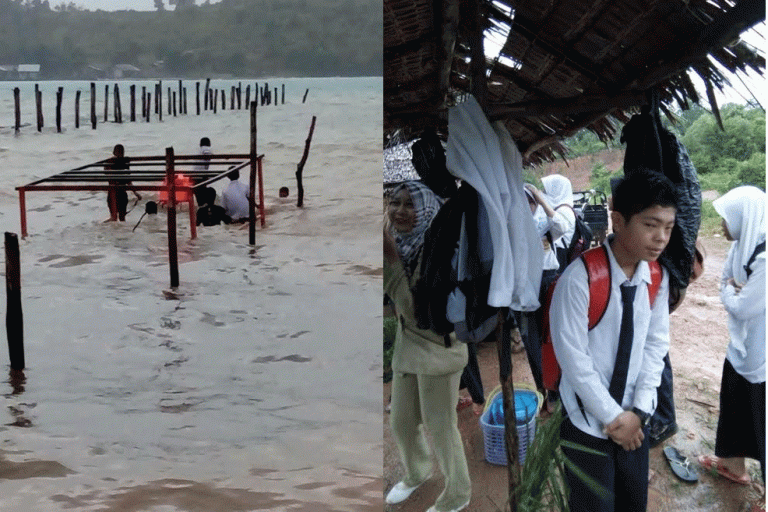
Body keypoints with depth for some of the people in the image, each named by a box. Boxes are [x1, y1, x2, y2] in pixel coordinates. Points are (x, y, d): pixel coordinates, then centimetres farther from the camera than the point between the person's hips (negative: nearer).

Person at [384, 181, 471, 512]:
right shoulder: (399, 244, -3)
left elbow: (414, 309, -26)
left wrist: (391, 260, -29)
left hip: (438, 348, -7)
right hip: (406, 344, 7)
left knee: (440, 426, 7)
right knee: (400, 422, 19)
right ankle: (416, 474, 47)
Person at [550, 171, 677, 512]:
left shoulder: (657, 278, -3)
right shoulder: (580, 279, -22)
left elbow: (656, 345, 3)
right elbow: (573, 358, -19)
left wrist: (639, 410, -6)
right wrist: (612, 417, -13)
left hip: (634, 421, 5)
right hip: (588, 423, -5)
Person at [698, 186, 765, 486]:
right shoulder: (743, 246, 0)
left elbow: (743, 307, -24)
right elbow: (728, 285, 9)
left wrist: (730, 291, -4)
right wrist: (734, 291, -13)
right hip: (743, 346, 9)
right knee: (734, 402, 24)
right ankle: (734, 463, 44)